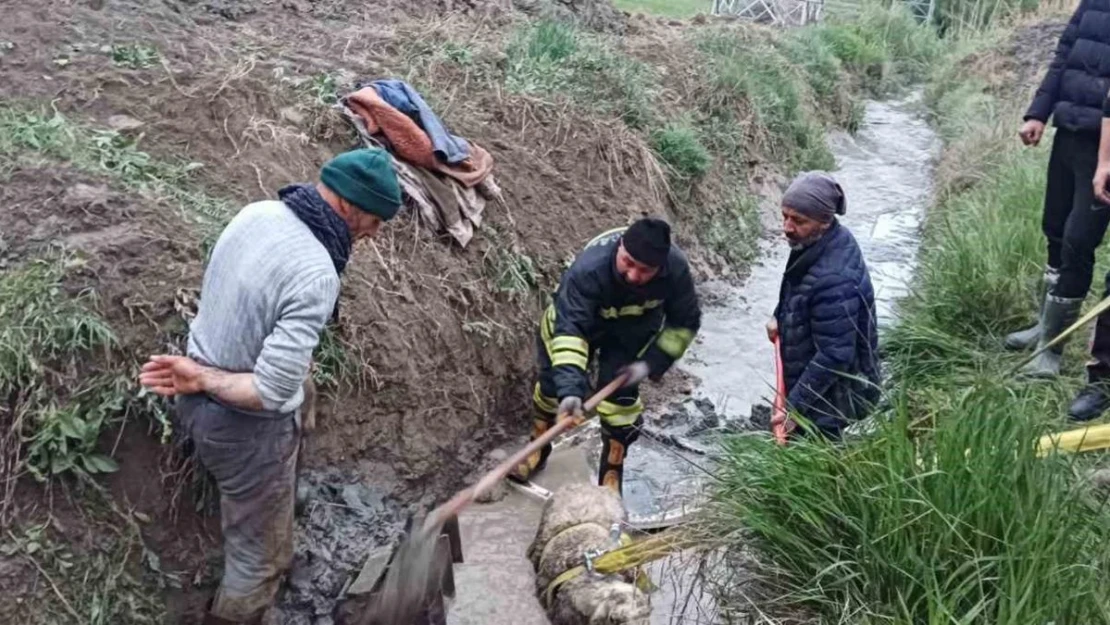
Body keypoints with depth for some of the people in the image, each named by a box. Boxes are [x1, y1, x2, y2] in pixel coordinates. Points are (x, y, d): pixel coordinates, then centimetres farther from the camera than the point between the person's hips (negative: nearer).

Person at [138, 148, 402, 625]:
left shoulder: (258, 212, -5)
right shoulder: (315, 275, -32)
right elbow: (271, 392, -32)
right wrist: (202, 379, -20)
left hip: (198, 404, 9)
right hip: (244, 427, -9)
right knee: (260, 554, 14)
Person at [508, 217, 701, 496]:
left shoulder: (676, 269, -35)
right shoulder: (588, 269, -45)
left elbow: (685, 323, -16)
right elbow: (569, 328, -48)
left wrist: (652, 364, -24)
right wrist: (569, 389, -60)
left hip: (634, 329, 1)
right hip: (579, 317, -1)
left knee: (619, 393, -10)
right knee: (554, 381, 4)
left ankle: (612, 476, 11)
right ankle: (538, 449, 32)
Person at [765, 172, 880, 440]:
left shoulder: (834, 278, -36)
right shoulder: (816, 241, -6)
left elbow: (834, 356, -31)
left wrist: (794, 406, -28)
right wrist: (780, 316, 3)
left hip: (829, 395, -9)